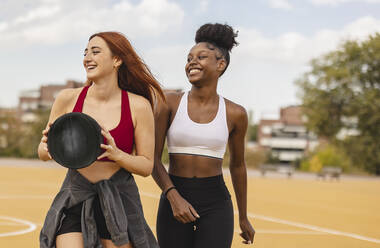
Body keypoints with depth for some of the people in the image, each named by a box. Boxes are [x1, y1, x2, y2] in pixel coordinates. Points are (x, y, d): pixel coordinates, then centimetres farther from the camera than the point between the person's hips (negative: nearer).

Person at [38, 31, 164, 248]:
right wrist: (48, 148, -17)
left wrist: (116, 154, -21)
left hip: (120, 204, 0)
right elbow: (43, 152, 7)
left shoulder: (138, 106, -7)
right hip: (74, 201, 1)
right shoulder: (68, 99, -3)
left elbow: (147, 166, -2)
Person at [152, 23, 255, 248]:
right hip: (174, 202, 1)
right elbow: (152, 159, -3)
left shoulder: (235, 114, 1)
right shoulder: (170, 103, -2)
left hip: (216, 205, -1)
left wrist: (243, 217, 21)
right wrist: (173, 197, -19)